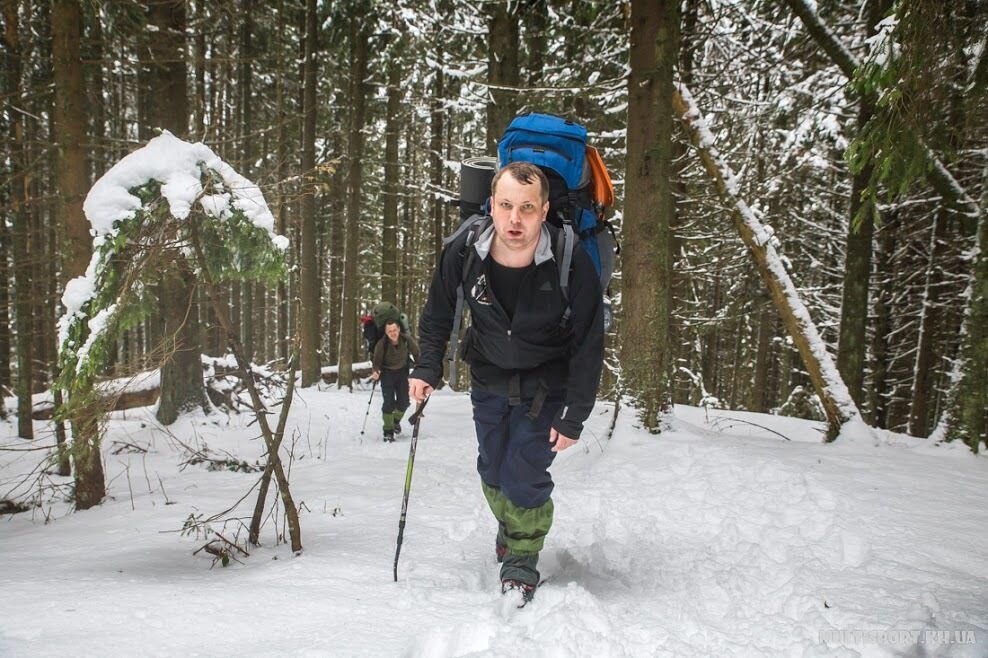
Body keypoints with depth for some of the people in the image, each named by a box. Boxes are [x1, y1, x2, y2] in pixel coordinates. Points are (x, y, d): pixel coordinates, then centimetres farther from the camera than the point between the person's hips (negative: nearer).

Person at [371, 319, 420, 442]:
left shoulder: (407, 340, -20)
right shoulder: (381, 344, -25)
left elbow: (416, 353, -2)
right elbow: (376, 361, -14)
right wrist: (376, 372, -34)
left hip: (402, 371, 3)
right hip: (387, 373, -3)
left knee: (404, 402, 6)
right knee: (389, 402, -13)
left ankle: (396, 420, 37)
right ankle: (388, 431, 0)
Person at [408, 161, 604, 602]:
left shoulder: (572, 264, -28)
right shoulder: (463, 253, -20)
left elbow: (588, 346, -19)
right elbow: (437, 316, 0)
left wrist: (574, 418, -18)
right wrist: (428, 370, -10)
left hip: (545, 385, -3)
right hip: (488, 379, 4)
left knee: (525, 474, -9)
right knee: (492, 470, 15)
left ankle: (523, 556, 19)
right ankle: (509, 525, 47)